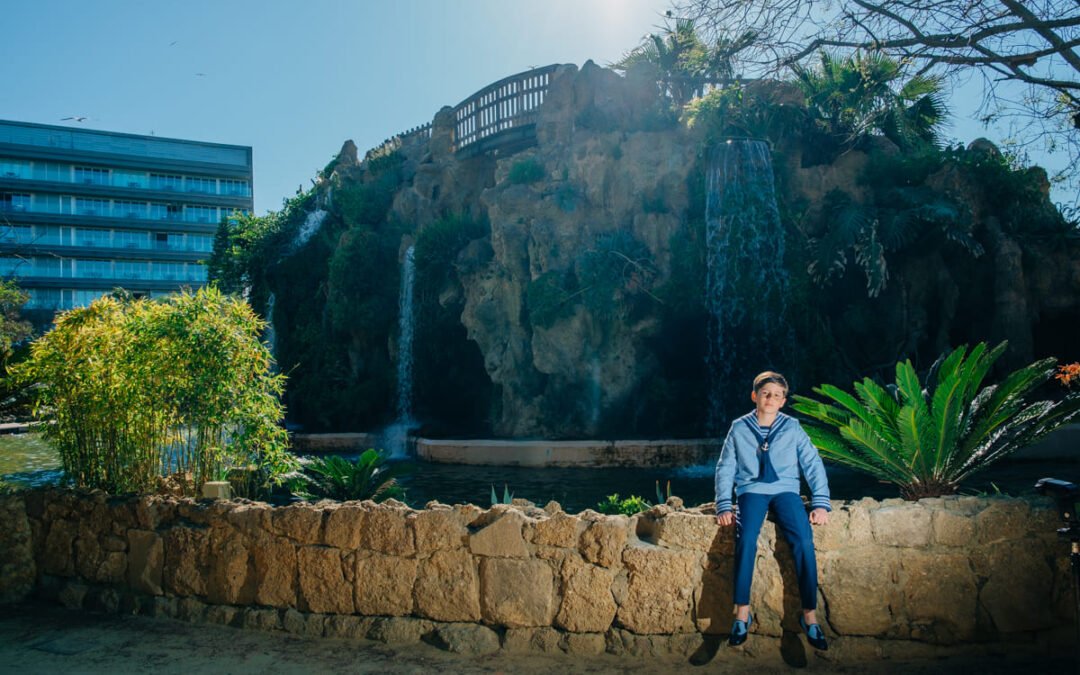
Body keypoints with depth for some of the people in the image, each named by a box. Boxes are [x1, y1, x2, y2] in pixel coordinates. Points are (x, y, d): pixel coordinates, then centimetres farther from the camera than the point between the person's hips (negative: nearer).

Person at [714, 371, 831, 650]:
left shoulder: (792, 428, 6)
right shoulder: (739, 428, 6)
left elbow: (814, 465, 6)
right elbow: (725, 469, 8)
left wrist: (821, 503, -5)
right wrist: (723, 506, -2)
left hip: (785, 490, 1)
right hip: (751, 490, 0)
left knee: (804, 540, -26)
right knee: (746, 540, -29)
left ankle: (810, 614, -14)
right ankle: (742, 612, -20)